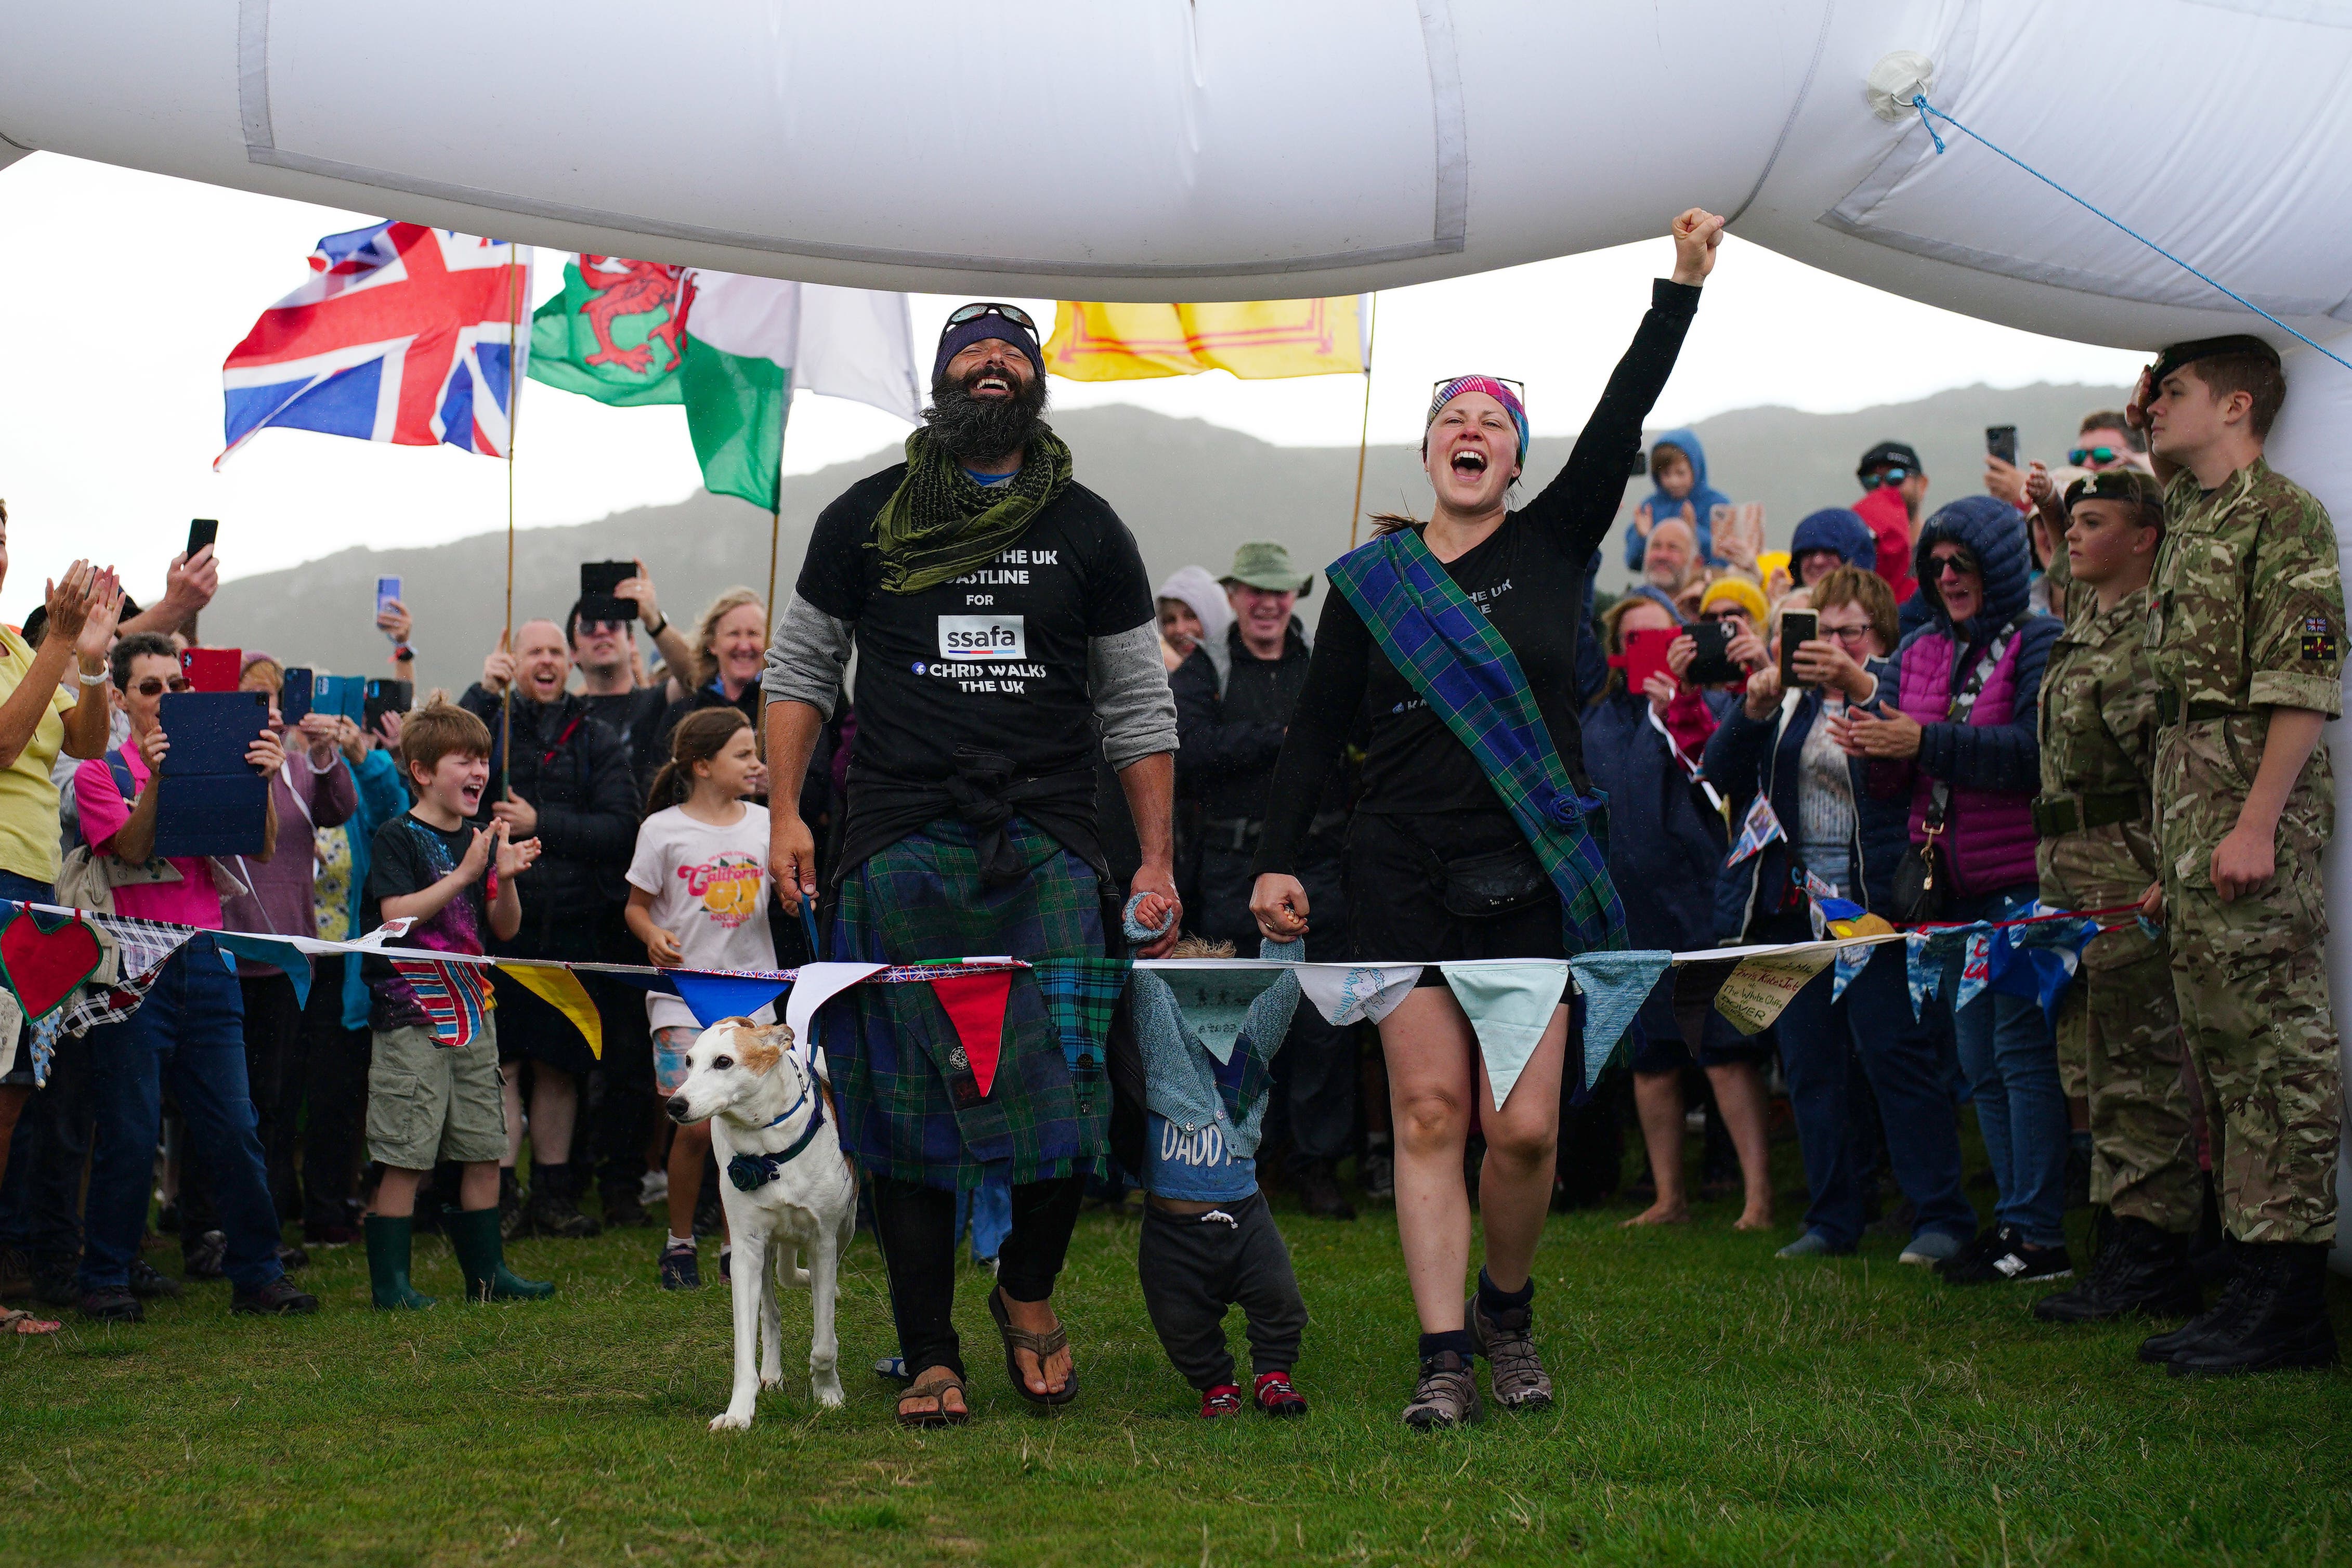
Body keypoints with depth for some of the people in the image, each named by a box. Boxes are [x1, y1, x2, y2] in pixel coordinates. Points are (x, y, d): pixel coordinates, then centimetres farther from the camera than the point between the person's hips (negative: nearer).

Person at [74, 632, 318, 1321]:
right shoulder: (100, 771, 5)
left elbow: (261, 849, 2)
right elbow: (133, 848, -11)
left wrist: (264, 781, -15)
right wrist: (157, 778, -24)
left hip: (206, 960, 3)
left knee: (233, 1128, 1)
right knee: (129, 1134, -2)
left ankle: (257, 1275, 8)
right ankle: (106, 1281, 8)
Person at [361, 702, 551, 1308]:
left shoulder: (481, 838, 13)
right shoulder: (398, 838, -7)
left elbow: (505, 929, 13)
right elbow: (396, 916, -19)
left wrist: (506, 879, -6)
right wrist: (464, 875, -21)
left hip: (473, 1006, 7)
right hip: (412, 1012, -7)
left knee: (484, 1149, 9)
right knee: (407, 1156, -6)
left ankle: (485, 1270, 19)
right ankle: (389, 1281, 1)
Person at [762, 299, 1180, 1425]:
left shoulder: (1087, 530, 13)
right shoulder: (867, 521, 10)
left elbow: (1137, 708, 13)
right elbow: (800, 669, 14)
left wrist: (1157, 865, 6)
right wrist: (783, 814, 1)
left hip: (1050, 852, 1)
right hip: (900, 849, 0)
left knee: (1065, 1092, -6)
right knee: (907, 1108, -2)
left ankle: (1029, 1291, 20)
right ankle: (930, 1358, 6)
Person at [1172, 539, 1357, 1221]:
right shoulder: (1203, 671, 6)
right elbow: (1186, 752, -11)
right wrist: (1280, 738, -13)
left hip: (1318, 864, 1)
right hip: (1235, 870, -1)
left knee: (1324, 1023, 2)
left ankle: (1318, 1163, 12)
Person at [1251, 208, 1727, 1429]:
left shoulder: (1553, 546, 8)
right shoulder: (1371, 579, 8)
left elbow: (1621, 420, -2)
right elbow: (1316, 729, 10)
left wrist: (1683, 285, -8)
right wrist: (1278, 861, 3)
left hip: (1533, 875, 0)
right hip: (1404, 876, 0)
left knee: (1524, 1128, -4)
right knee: (1430, 1112, -5)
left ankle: (1509, 1317, 20)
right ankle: (1443, 1356, -1)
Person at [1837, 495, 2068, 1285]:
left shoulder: (2038, 643, -6)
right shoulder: (1919, 652, 16)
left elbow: (2036, 752, -20)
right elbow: (1901, 780, 17)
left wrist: (1924, 741, -20)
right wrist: (1875, 751, -5)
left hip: (2021, 879, -7)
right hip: (1949, 885, 8)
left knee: (2021, 1051, -8)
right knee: (1981, 1064, 10)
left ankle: (2038, 1232, -4)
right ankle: (2015, 1217, 17)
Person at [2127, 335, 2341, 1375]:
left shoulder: (2284, 515, -7)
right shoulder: (2189, 520, 21)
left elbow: (2302, 685, -16)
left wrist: (2257, 822, -23)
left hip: (2254, 797, -10)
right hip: (2187, 797, 10)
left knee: (2276, 1040, -9)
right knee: (2220, 1043, 11)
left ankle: (2288, 1301, -8)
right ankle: (2255, 1278, 16)